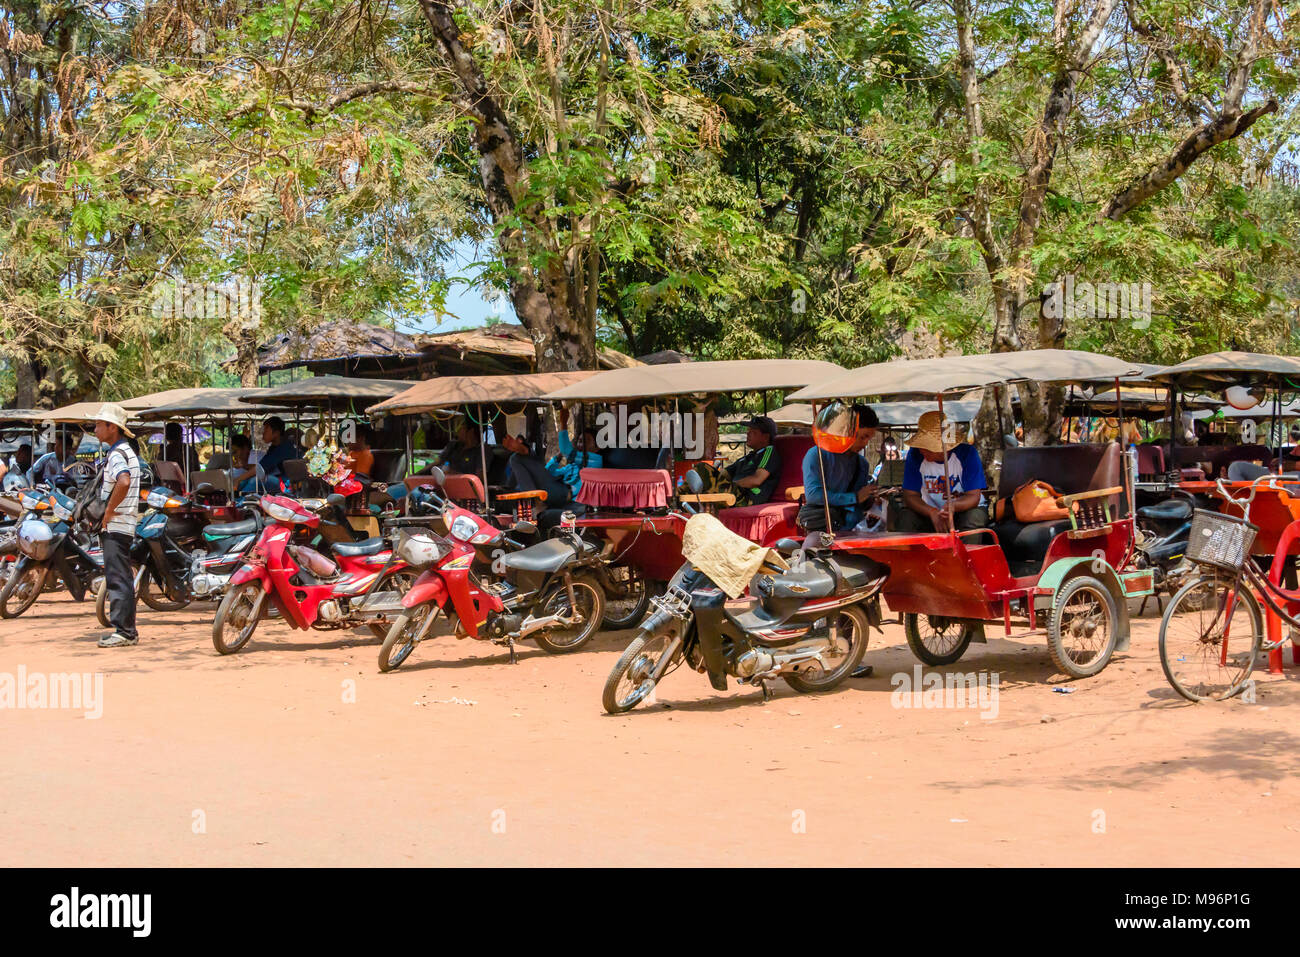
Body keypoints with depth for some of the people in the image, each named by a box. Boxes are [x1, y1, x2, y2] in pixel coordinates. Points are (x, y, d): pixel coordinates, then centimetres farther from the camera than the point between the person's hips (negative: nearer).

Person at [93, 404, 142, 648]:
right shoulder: (127, 451, 17)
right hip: (123, 524, 10)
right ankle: (127, 631, 17)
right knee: (122, 579, 13)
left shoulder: (117, 453, -15)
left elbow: (123, 482, -35)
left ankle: (123, 631, -8)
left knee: (117, 579, -9)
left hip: (115, 525, -10)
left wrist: (108, 511, -24)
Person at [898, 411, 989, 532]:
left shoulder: (967, 453, -17)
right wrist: (932, 513, -31)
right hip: (931, 511, 1)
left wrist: (953, 507, -41)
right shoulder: (915, 454, -11)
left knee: (974, 517, -34)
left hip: (964, 509, -1)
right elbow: (910, 495, -11)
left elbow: (973, 496, -18)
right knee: (906, 516, -27)